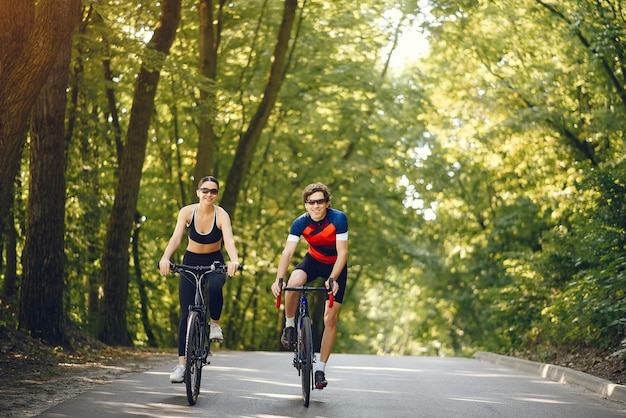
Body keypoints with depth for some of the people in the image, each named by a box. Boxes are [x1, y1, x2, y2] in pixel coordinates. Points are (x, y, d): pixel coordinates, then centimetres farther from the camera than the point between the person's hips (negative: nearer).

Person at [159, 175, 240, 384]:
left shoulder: (221, 215, -17)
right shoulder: (187, 212, -15)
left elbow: (229, 240, -33)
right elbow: (176, 237, -27)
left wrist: (234, 260, -54)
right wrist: (165, 257, -46)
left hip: (214, 263, -1)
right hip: (190, 263, 1)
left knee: (214, 287, -37)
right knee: (186, 314, -5)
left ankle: (215, 323, -9)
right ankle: (181, 364, -2)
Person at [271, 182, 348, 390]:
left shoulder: (338, 219, -27)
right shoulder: (300, 223, -21)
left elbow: (342, 253, -26)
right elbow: (287, 252, -28)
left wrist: (332, 279, -40)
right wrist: (278, 279, -44)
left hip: (336, 265, -1)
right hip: (313, 261, 1)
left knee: (330, 319, -5)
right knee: (294, 282, -34)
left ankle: (320, 369, 6)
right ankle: (289, 326, -9)